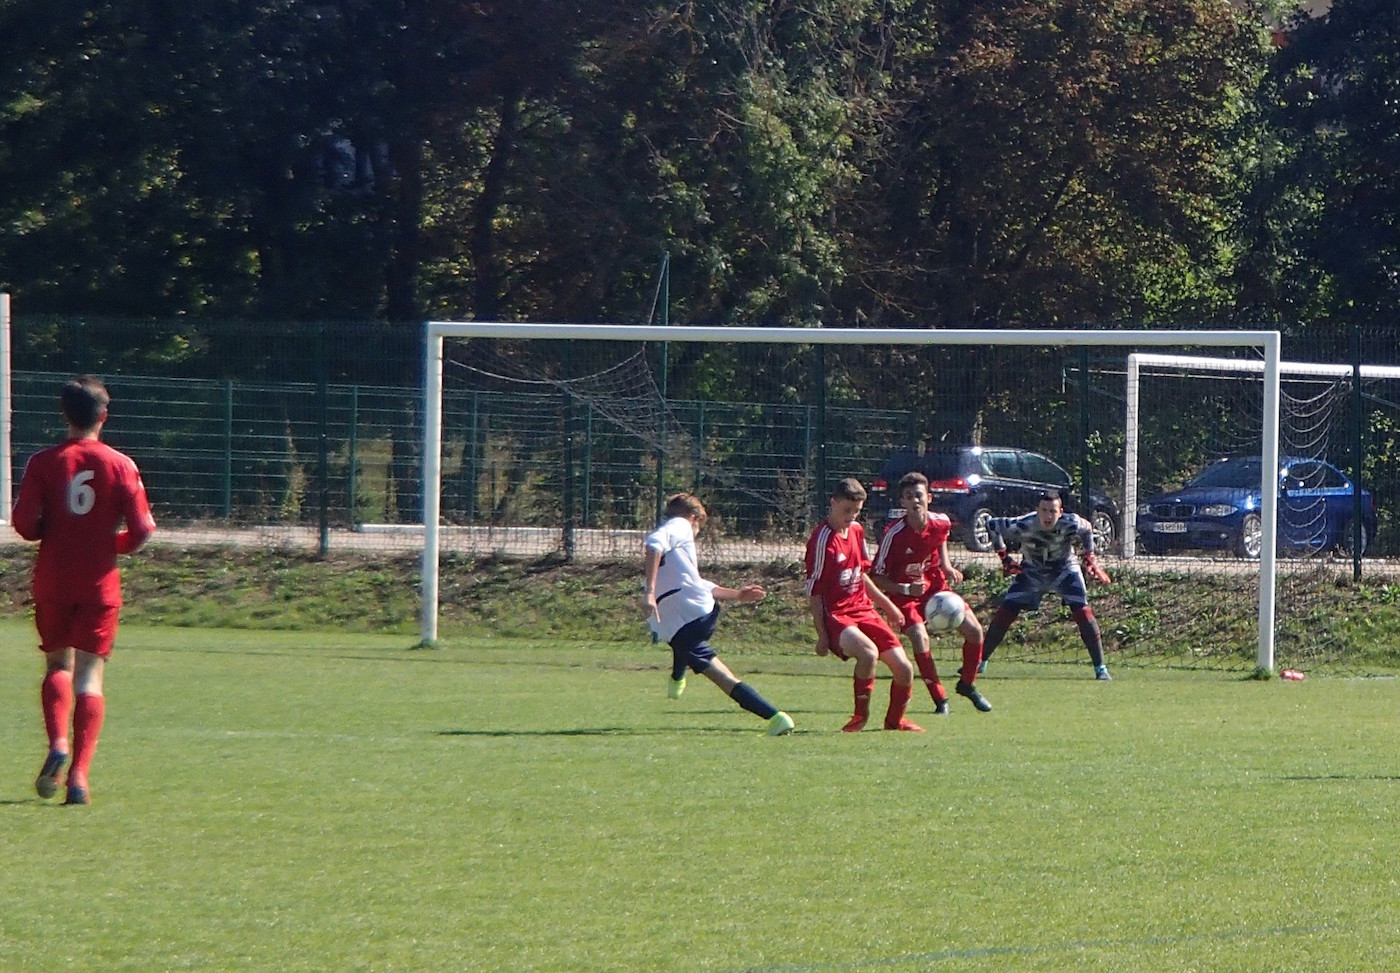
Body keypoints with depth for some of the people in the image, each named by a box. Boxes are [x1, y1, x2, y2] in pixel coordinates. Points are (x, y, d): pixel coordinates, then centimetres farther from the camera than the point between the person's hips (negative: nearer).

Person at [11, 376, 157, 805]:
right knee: (89, 676, 0)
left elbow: (24, 523, -10)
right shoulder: (121, 465, -4)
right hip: (100, 583, -1)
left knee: (57, 665, 18)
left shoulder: (43, 463, -4)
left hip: (53, 581, 1)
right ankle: (79, 774, -11)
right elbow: (141, 529, -6)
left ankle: (57, 744, -6)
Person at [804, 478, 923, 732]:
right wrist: (822, 635, -13)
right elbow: (813, 591, -11)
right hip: (836, 615, -7)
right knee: (869, 652, -35)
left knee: (903, 668, -4)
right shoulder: (822, 539, -13)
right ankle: (861, 716, -13)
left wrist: (886, 604, 27)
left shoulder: (856, 530, 9)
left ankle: (895, 720, 23)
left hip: (863, 610, 7)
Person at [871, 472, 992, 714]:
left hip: (935, 586, 4)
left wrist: (947, 567, 5)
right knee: (919, 638, -26)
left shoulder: (941, 522, -12)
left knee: (974, 630, -5)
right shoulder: (894, 534, -25)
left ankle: (967, 684, 22)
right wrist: (906, 589, -30)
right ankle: (940, 699, -9)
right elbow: (876, 578, -18)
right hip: (904, 593, -4)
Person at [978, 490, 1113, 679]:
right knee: (1005, 612, -8)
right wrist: (1004, 557, -15)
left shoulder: (1071, 524, -28)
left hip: (1064, 570, 0)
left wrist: (1090, 559, -6)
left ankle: (1100, 667, -7)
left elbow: (1087, 530, -3)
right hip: (1032, 571, 0)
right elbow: (995, 525, -13)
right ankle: (981, 660, 6)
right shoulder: (1023, 526, -31)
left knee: (1083, 613, -16)